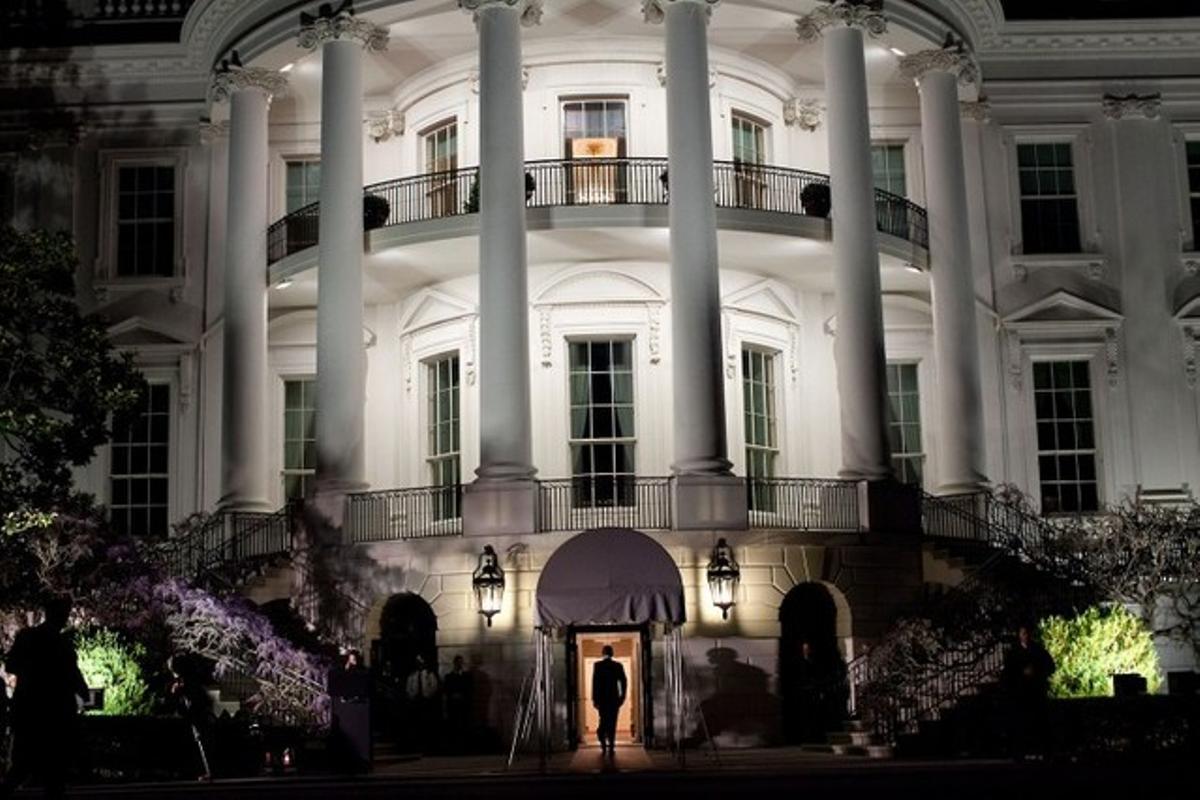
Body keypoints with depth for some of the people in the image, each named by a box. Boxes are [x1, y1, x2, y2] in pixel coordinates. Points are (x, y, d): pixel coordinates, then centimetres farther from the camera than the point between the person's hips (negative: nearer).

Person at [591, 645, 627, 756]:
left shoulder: (597, 665, -4)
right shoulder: (618, 665, -1)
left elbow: (594, 682, -7)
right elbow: (624, 682, -2)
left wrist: (594, 699, -4)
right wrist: (622, 696, 7)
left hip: (601, 698, 0)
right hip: (614, 698, 0)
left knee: (603, 721, 14)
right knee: (612, 723, 3)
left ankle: (603, 745, 5)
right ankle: (611, 747, -3)